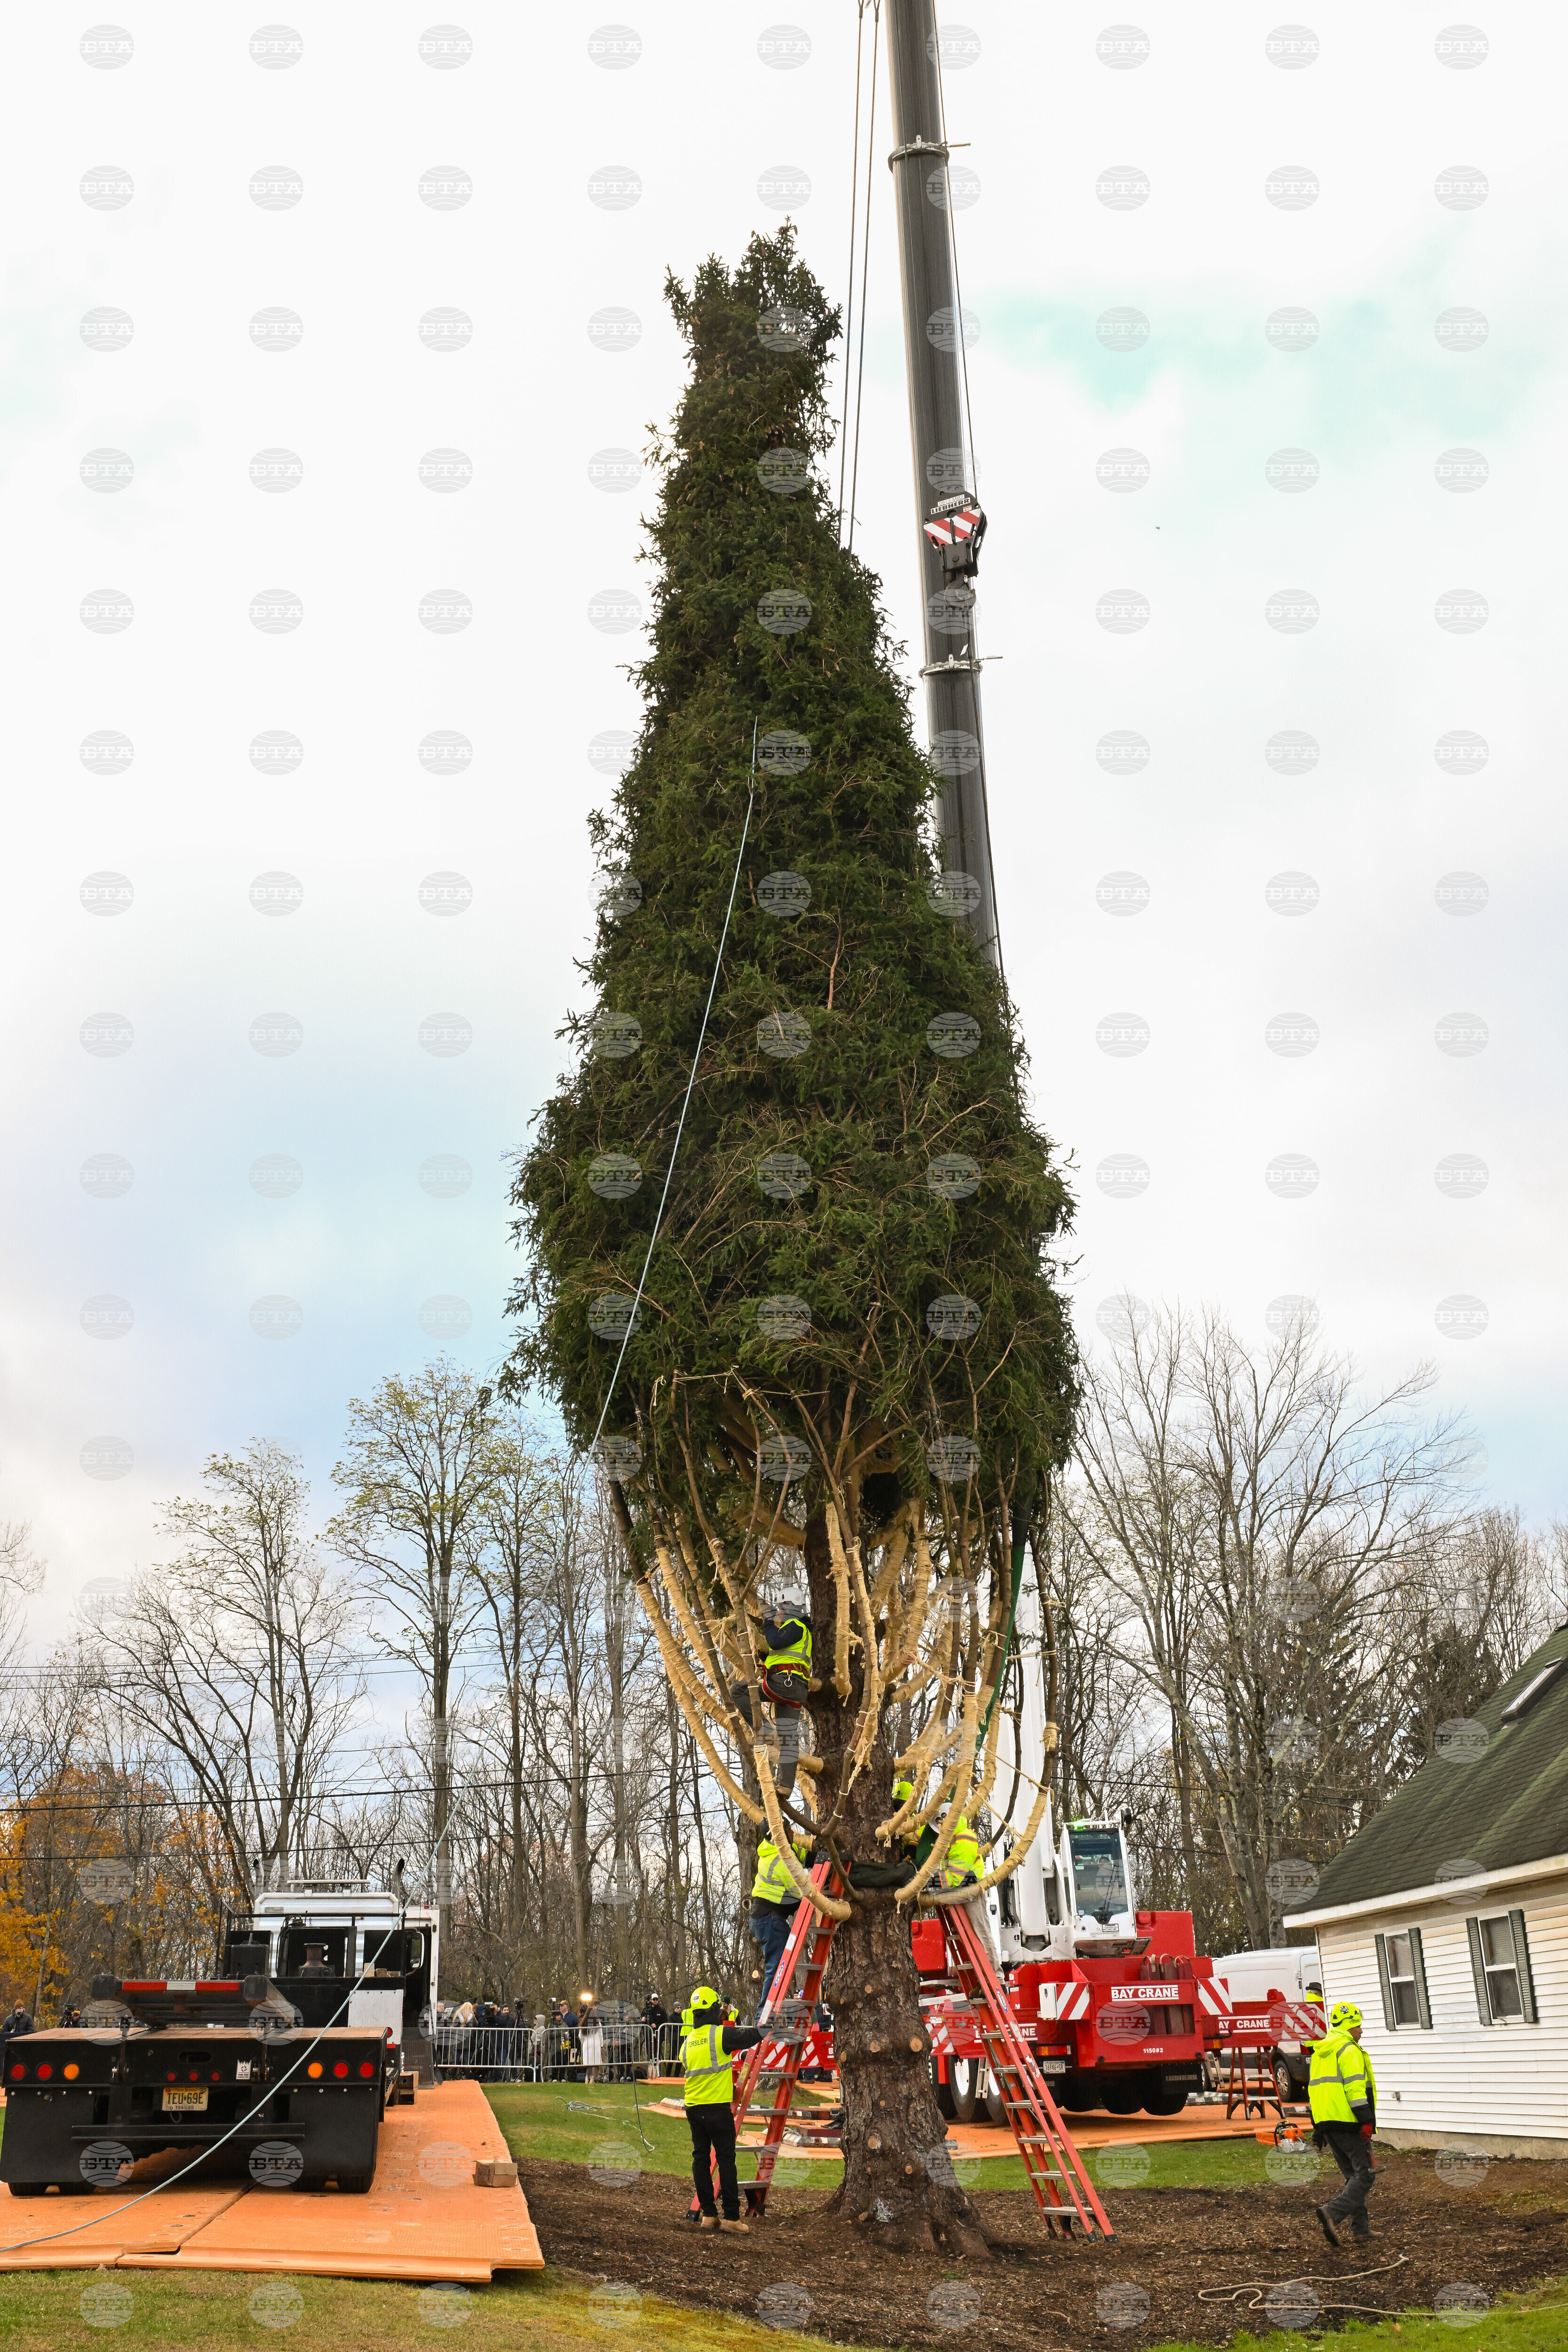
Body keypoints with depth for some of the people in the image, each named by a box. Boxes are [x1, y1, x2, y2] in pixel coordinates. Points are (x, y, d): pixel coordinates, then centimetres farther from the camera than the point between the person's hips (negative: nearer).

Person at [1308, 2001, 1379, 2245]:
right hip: (1349, 2124, -9)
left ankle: (1361, 2229, 14)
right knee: (1365, 2175, -6)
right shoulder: (1349, 2050, -8)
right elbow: (1356, 2088, -19)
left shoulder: (1319, 2053, 20)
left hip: (1327, 2124, 9)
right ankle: (1333, 2213, -22)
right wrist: (1367, 2121, -20)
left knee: (1353, 2175, 16)